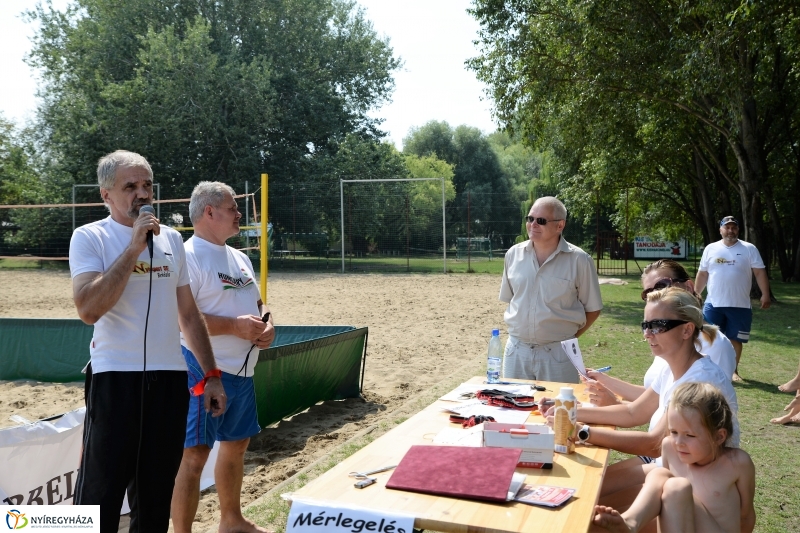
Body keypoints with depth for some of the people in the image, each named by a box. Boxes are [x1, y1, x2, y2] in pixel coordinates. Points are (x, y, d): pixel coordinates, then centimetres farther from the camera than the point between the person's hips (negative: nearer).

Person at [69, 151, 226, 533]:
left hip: (170, 378, 5)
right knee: (100, 498, 0)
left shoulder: (171, 239, 10)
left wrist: (211, 374, 13)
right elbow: (88, 309, -20)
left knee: (156, 497, 15)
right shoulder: (90, 237, -4)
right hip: (116, 378, -5)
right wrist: (134, 247, -18)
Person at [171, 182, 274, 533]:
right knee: (196, 453, -6)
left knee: (236, 444, 20)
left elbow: (256, 303, 22)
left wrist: (267, 325, 0)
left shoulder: (239, 258, 14)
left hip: (243, 370, 9)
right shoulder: (188, 257, -14)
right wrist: (235, 326, -24)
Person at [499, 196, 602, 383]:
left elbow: (593, 309, 0)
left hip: (558, 353, -3)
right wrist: (518, 328, 6)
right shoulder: (514, 254, 2)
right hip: (516, 351, 3)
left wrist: (569, 337, -2)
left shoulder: (579, 260, -8)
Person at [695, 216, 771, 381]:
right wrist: (696, 295, 10)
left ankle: (734, 371, 21)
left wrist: (765, 294, -12)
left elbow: (760, 272, -3)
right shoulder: (710, 249, 5)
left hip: (740, 305, -1)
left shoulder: (749, 249, 0)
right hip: (713, 304, 1)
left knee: (735, 339, 7)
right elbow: (702, 274, 10)